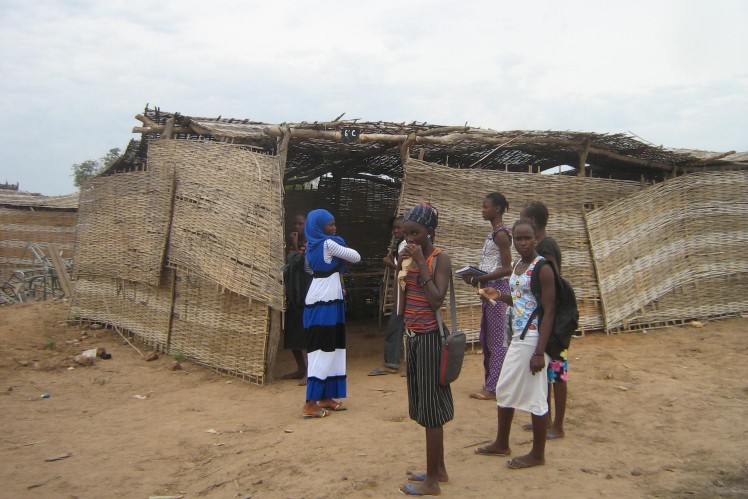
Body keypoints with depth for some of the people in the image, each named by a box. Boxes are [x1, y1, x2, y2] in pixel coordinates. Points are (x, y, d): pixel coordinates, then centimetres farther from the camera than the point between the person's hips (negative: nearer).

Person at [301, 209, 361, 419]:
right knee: (322, 350, -7)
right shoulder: (329, 243, -13)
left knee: (330, 349, 14)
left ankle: (325, 397, 20)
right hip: (326, 302, -9)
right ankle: (310, 404, -7)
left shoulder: (313, 245, 12)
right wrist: (344, 250, 11)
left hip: (318, 301, 9)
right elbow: (356, 257, -6)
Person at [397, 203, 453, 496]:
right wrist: (402, 270, 0)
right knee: (426, 405, 15)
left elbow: (437, 300, -24)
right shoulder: (409, 257, 10)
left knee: (431, 406, -1)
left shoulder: (440, 259, -10)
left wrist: (421, 263, -20)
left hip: (430, 338, -8)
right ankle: (439, 469, 29)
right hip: (413, 337, 8)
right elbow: (402, 306, 12)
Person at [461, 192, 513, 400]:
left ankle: (494, 388, 3)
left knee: (496, 339, -3)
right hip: (488, 289, 10)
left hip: (497, 289, -10)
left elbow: (506, 268, -19)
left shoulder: (501, 234, -14)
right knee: (486, 338, 14)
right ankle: (490, 384, 23)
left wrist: (480, 278, -19)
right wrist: (475, 275, 4)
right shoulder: (494, 233, 15)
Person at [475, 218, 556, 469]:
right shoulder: (518, 266, 10)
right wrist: (499, 296, 4)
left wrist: (539, 352, -21)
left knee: (535, 397, 2)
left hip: (534, 340, -9)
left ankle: (537, 454, 17)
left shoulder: (542, 268, -15)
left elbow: (548, 311, -18)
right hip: (517, 338, 9)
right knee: (504, 390, 18)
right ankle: (501, 444, 34)